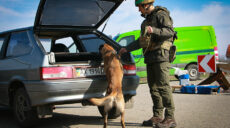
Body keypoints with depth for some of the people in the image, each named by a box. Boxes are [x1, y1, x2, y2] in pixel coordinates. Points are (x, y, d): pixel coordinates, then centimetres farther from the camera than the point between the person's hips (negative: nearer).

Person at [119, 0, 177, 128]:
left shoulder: (161, 15, -4)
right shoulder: (147, 20, 23)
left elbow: (170, 32, -19)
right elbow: (141, 41, 28)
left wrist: (154, 30, -32)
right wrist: (127, 48, 24)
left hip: (160, 56, -9)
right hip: (150, 58, 9)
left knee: (163, 86, -13)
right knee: (153, 87, 7)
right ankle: (157, 117, 12)